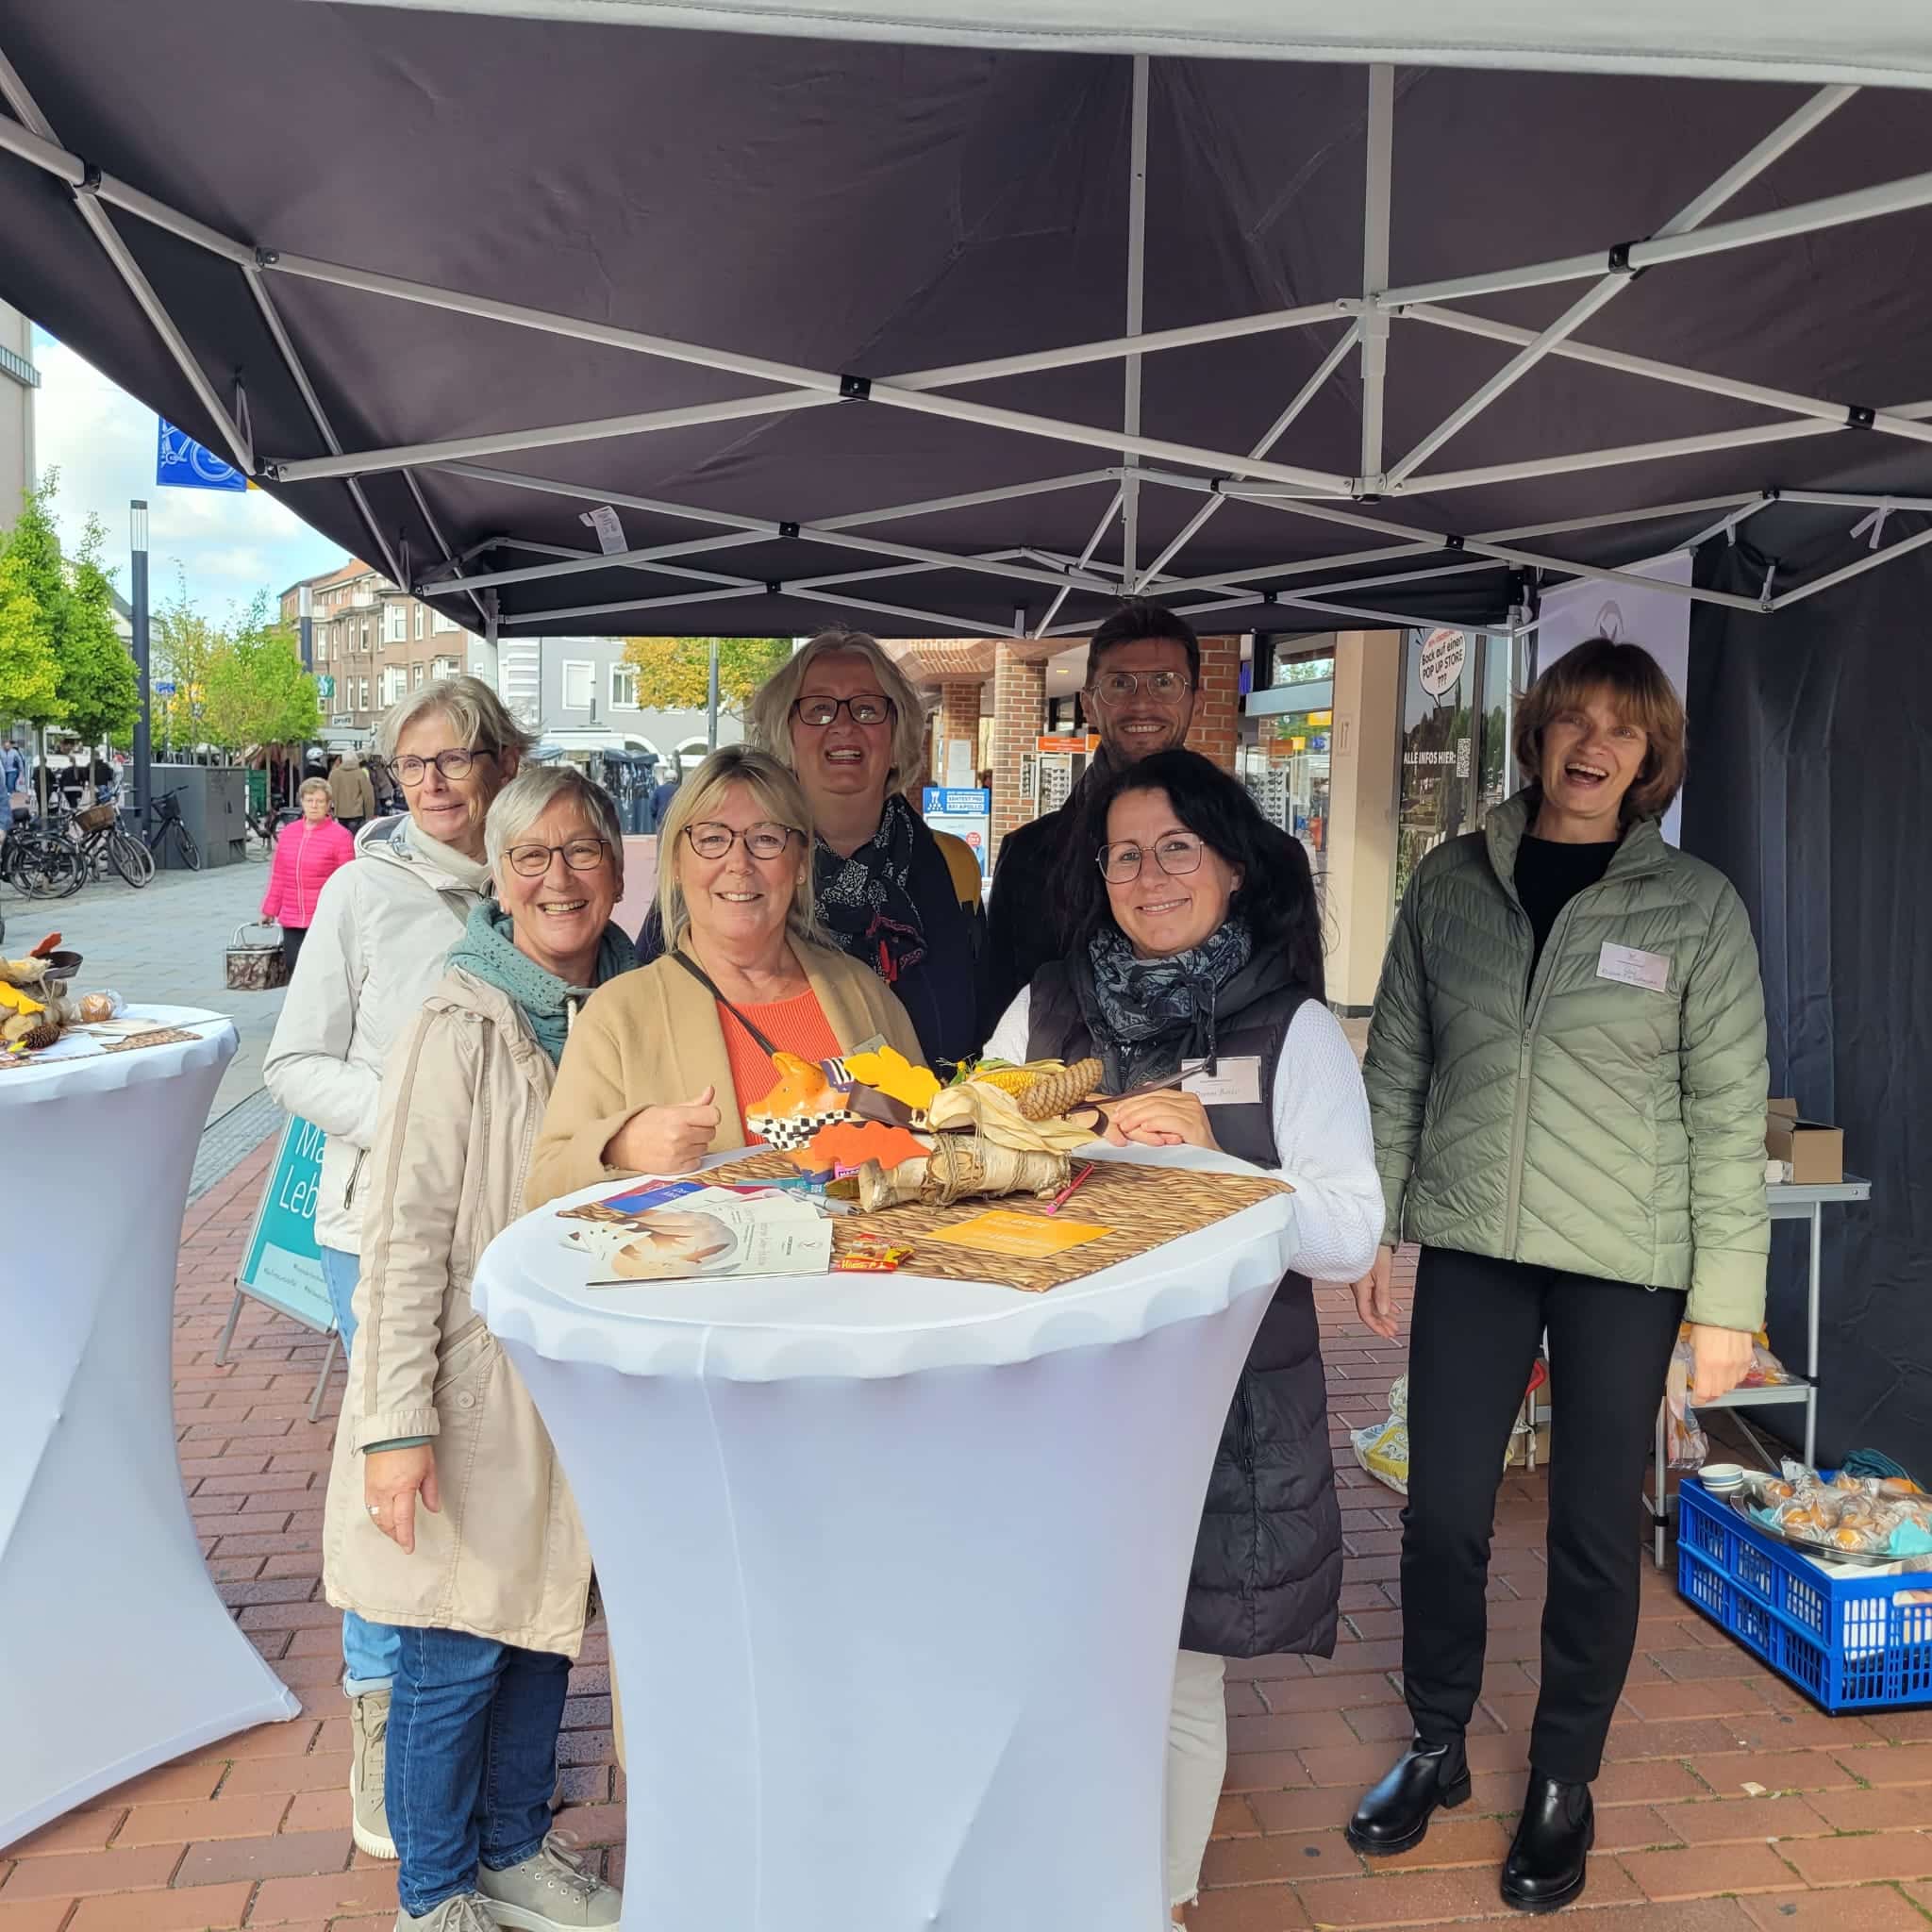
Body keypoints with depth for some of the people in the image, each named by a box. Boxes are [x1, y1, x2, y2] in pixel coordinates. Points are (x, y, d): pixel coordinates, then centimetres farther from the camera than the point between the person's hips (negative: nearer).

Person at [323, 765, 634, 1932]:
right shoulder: (464, 1026, -17)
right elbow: (407, 1236, -17)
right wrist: (396, 1424, -18)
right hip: (471, 1386, -5)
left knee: (545, 1633, 18)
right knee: (454, 1652, 6)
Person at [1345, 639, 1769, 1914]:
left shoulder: (1696, 907, -3)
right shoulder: (1451, 884, 3)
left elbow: (1729, 1114, -3)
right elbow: (1397, 1067, 7)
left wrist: (1726, 1301, -6)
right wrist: (1371, 1227, 5)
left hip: (1626, 1268, -1)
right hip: (1471, 1247, 2)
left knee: (1596, 1530, 9)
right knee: (1443, 1512, 8)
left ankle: (1564, 1784, 30)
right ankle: (1437, 1748, 32)